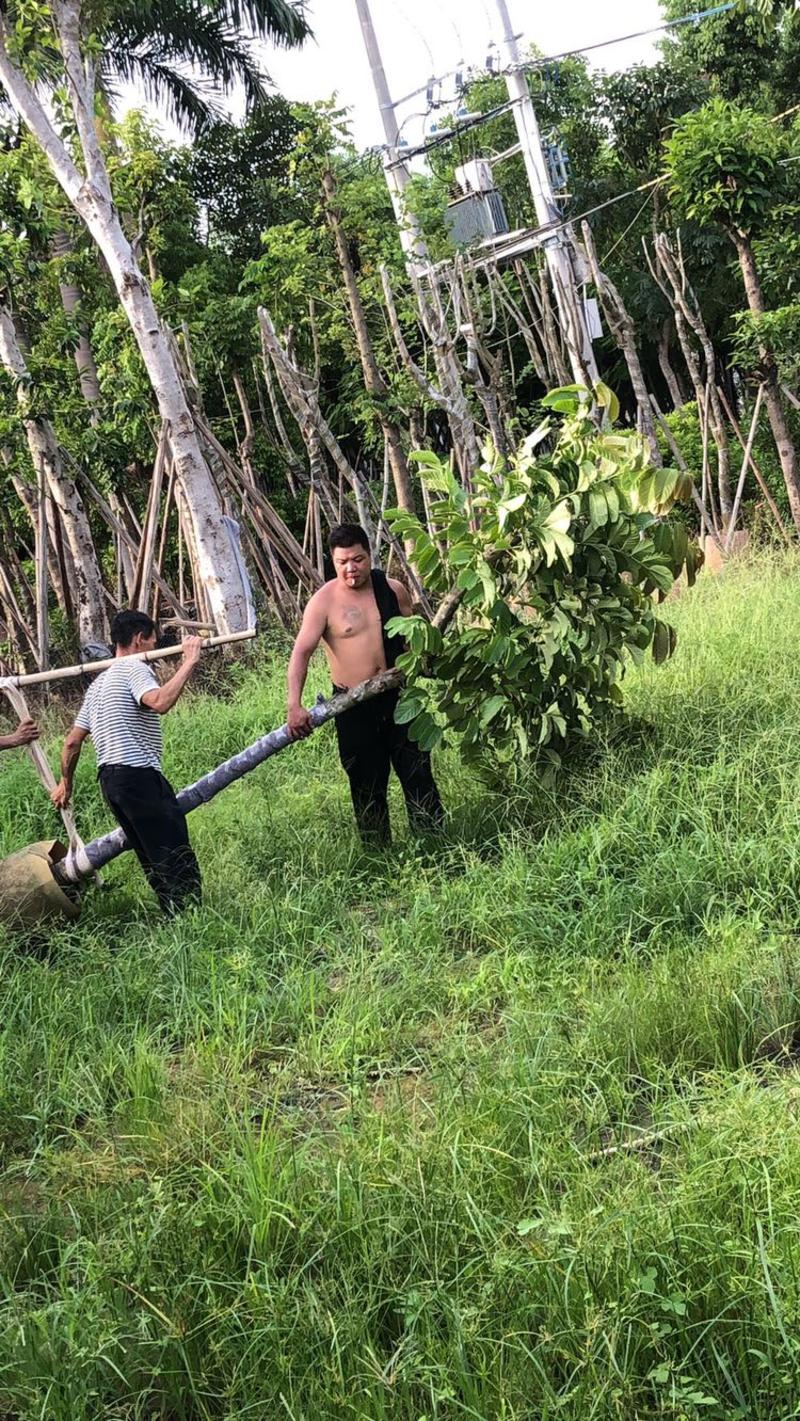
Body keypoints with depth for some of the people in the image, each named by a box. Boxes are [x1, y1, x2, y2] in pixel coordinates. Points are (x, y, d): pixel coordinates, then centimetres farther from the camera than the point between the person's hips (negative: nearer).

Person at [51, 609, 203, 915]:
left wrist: (65, 784, 31)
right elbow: (160, 702, -28)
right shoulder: (134, 669, -5)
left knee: (154, 862, 12)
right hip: (138, 774, -10)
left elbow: (72, 741, 22)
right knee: (178, 861, -11)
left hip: (110, 777, 10)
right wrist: (189, 662, -21)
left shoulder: (99, 682, 22)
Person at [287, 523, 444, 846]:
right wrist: (294, 705, -31)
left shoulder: (392, 589, 1)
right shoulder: (324, 601, -11)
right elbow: (301, 652, -19)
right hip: (353, 706, -2)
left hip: (396, 696, 3)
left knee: (417, 773, 6)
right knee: (367, 784, 7)